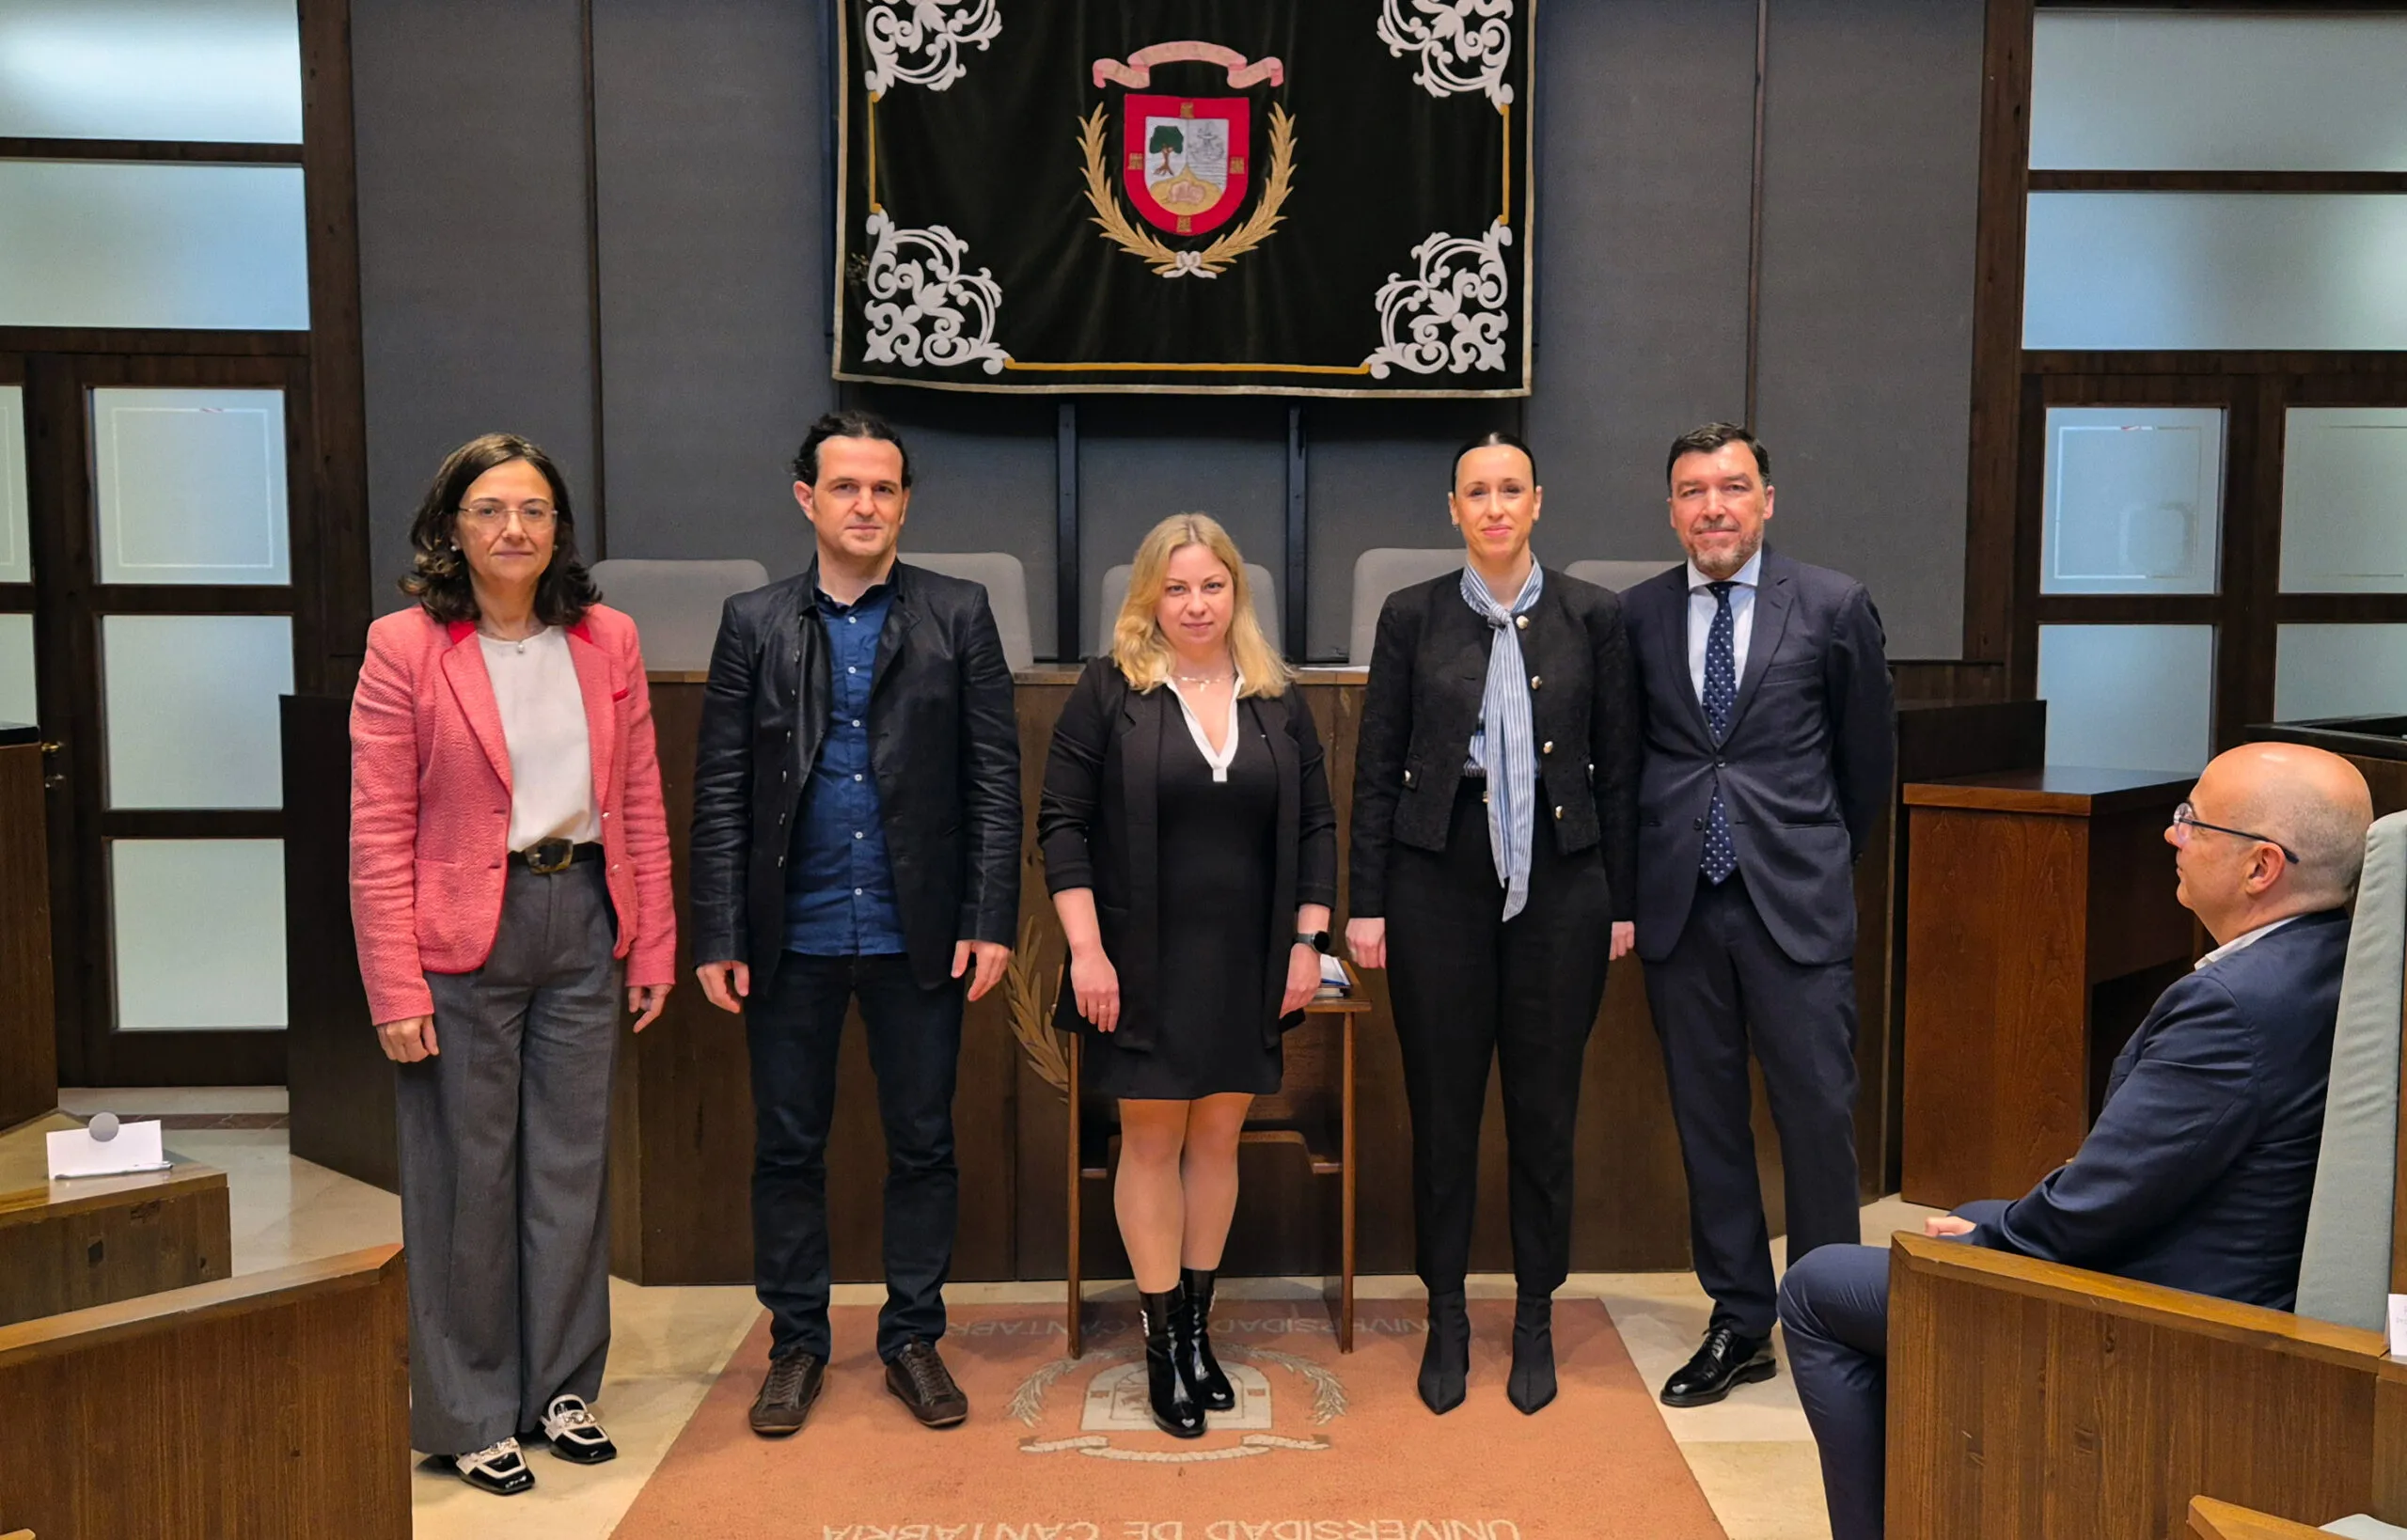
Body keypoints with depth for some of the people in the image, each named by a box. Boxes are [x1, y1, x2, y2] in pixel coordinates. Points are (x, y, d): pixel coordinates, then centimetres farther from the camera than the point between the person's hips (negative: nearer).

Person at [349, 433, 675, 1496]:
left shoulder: (607, 640, 5)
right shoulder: (404, 648, -6)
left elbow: (641, 804, 8)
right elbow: (379, 834, -8)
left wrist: (654, 945, 5)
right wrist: (396, 991, -13)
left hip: (584, 923, 4)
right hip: (464, 937, -4)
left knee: (573, 1167, 12)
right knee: (468, 1178, 7)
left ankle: (561, 1389, 29)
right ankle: (470, 1416, 23)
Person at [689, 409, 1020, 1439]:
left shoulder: (958, 614, 3)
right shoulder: (754, 622, 5)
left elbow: (995, 777, -1)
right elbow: (720, 791, 2)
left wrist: (990, 920, -7)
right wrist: (717, 935, -4)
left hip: (917, 934, 0)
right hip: (792, 937, 1)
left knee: (922, 1145, 8)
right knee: (787, 1147, 10)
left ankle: (912, 1339, 24)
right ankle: (796, 1343, 25)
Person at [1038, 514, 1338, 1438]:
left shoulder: (1277, 698, 7)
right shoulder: (1108, 690, -2)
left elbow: (1315, 826, 10)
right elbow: (1063, 823, -5)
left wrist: (1308, 942, 2)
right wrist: (1087, 950, -11)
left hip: (1247, 969, 3)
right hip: (1145, 968, -3)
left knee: (1217, 1138, 9)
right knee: (1151, 1139, 3)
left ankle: (1198, 1326, 22)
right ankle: (1161, 1341, 15)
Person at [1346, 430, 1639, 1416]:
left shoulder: (1592, 616, 3)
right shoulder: (1412, 616, 2)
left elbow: (1617, 765, 5)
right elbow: (1377, 767, 2)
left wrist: (1621, 900, 3)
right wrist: (1366, 903, -1)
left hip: (1559, 881, 1)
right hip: (1440, 880, 0)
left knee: (1545, 1106, 8)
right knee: (1442, 1105, 6)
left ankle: (1535, 1318, 24)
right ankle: (1446, 1318, 22)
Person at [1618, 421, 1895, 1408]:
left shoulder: (1834, 607, 0)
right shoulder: (1637, 614, 5)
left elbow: (1868, 755, 9)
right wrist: (1632, 886, 12)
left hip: (1795, 901, -2)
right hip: (1678, 905, 2)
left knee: (1818, 1114, 1)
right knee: (1707, 1118, 9)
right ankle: (1739, 1323, 23)